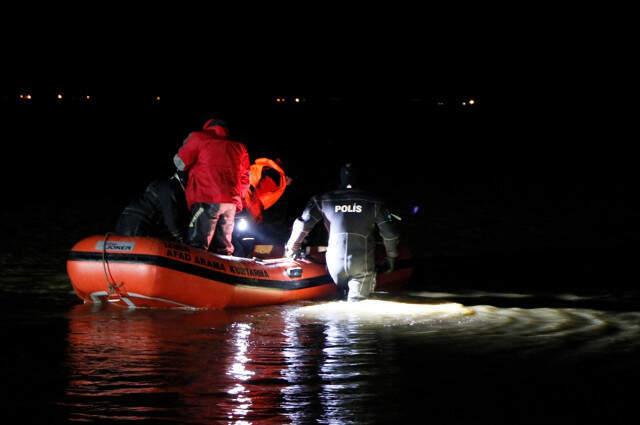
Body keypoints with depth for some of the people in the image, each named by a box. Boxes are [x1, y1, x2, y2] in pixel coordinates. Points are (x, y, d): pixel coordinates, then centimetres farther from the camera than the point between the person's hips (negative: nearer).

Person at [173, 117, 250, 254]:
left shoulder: (199, 137, 9)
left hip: (207, 200, -5)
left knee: (197, 248, -11)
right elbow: (244, 179, 20)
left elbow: (180, 163, 7)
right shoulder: (239, 147, 22)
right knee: (225, 247, 12)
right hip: (232, 203, 5)